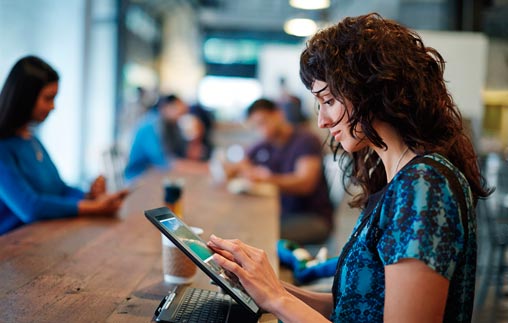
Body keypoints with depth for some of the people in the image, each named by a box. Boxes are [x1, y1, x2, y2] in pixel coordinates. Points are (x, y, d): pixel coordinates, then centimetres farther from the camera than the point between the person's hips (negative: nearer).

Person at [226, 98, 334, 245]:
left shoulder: (306, 140, -7)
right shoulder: (262, 147, 14)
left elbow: (305, 184, -19)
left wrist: (269, 179, -34)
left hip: (313, 217, -6)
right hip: (280, 215, 6)